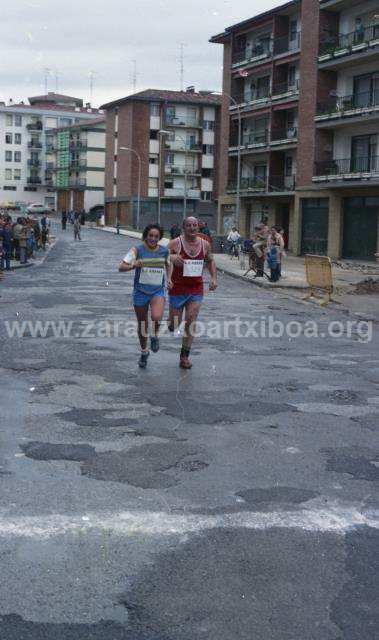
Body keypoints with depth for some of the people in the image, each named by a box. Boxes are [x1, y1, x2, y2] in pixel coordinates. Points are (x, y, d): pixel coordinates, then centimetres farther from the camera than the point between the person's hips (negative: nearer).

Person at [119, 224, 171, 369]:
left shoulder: (164, 251, -1)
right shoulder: (137, 250, -9)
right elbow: (121, 267, -18)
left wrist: (168, 278, 4)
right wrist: (133, 265, -37)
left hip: (158, 291, 0)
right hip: (140, 291, 0)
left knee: (157, 317, -28)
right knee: (142, 325, 10)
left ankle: (155, 336, 7)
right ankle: (144, 352, 35)